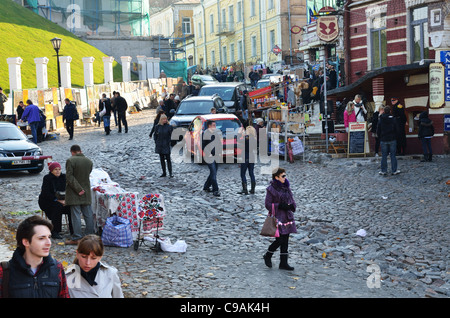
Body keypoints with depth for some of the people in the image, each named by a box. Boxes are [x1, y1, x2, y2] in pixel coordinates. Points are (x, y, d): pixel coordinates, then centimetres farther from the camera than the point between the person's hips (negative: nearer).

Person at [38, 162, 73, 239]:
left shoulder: (63, 177, 7)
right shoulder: (47, 178, -7)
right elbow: (46, 193, -15)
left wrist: (65, 200, -16)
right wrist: (57, 200, -24)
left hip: (62, 200, 5)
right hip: (47, 201, -4)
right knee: (58, 206, -34)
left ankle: (73, 231, -18)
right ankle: (55, 232, -30)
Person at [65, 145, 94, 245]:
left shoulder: (70, 160, -12)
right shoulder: (89, 161, 4)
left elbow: (69, 177, -18)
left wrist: (78, 189, -16)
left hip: (74, 193, -5)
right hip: (86, 192, 5)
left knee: (76, 215, -3)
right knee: (88, 215, 10)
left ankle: (76, 238, -3)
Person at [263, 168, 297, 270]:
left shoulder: (286, 187, 10)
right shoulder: (271, 189, -9)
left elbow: (292, 200, 14)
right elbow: (268, 204, -9)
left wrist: (291, 206, -8)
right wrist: (280, 206, -20)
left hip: (287, 217, 7)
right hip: (277, 217, -6)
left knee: (285, 240, 6)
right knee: (280, 240, -9)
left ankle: (283, 263, 11)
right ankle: (268, 255, 15)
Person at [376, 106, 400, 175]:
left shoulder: (380, 120, -2)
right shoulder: (393, 119, -5)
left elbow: (378, 131, 2)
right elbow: (397, 130, -2)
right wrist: (395, 137, 12)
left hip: (383, 140, 1)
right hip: (392, 140, -1)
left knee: (384, 156, 5)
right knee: (393, 155, 4)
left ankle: (383, 171, 6)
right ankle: (394, 170, 6)